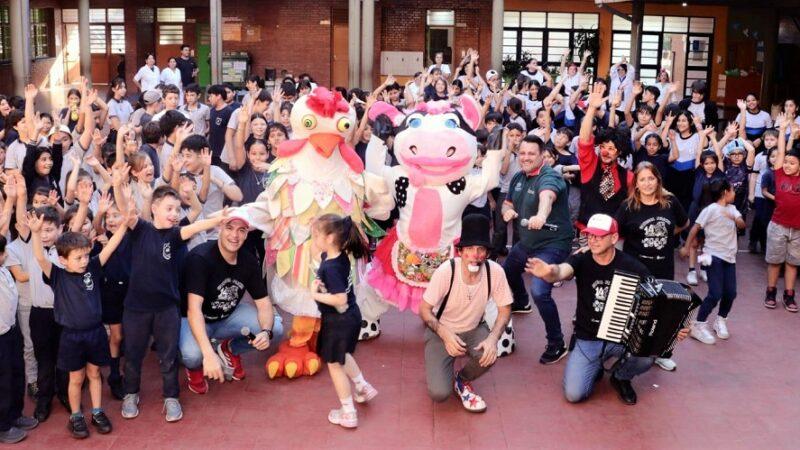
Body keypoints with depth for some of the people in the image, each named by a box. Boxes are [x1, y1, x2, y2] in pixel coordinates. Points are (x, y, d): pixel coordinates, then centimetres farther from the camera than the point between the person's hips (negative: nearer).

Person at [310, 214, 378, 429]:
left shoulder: (330, 268, -30)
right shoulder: (341, 257, -3)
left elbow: (340, 299, -34)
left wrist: (316, 295, -23)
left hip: (338, 322, -9)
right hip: (350, 316, 9)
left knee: (334, 364, 9)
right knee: (342, 356, 31)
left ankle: (348, 413, 18)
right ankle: (363, 387, 44)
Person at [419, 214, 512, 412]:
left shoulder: (495, 271, -20)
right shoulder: (446, 271, -26)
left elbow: (504, 309, -6)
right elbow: (424, 310, -15)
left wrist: (493, 337, -25)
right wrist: (445, 335, -31)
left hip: (474, 329, 2)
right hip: (442, 331, -2)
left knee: (488, 355, -33)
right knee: (439, 393, -20)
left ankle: (461, 380, 3)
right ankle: (445, 375, 20)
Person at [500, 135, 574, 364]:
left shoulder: (549, 177, -24)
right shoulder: (518, 177, 2)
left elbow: (547, 196, -47)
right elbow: (507, 203, 14)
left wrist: (541, 215, -69)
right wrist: (507, 211, -11)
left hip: (553, 243, -9)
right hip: (527, 241, 9)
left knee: (539, 291, -26)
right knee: (507, 270, 29)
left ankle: (557, 345, -7)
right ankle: (521, 303, 63)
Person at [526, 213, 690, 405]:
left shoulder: (632, 266, -11)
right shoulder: (581, 260, -11)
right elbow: (560, 271, -34)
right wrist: (549, 272, -59)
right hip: (588, 339, 0)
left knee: (646, 359, -31)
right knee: (574, 394, -16)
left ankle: (620, 377, 6)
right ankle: (596, 368, 20)